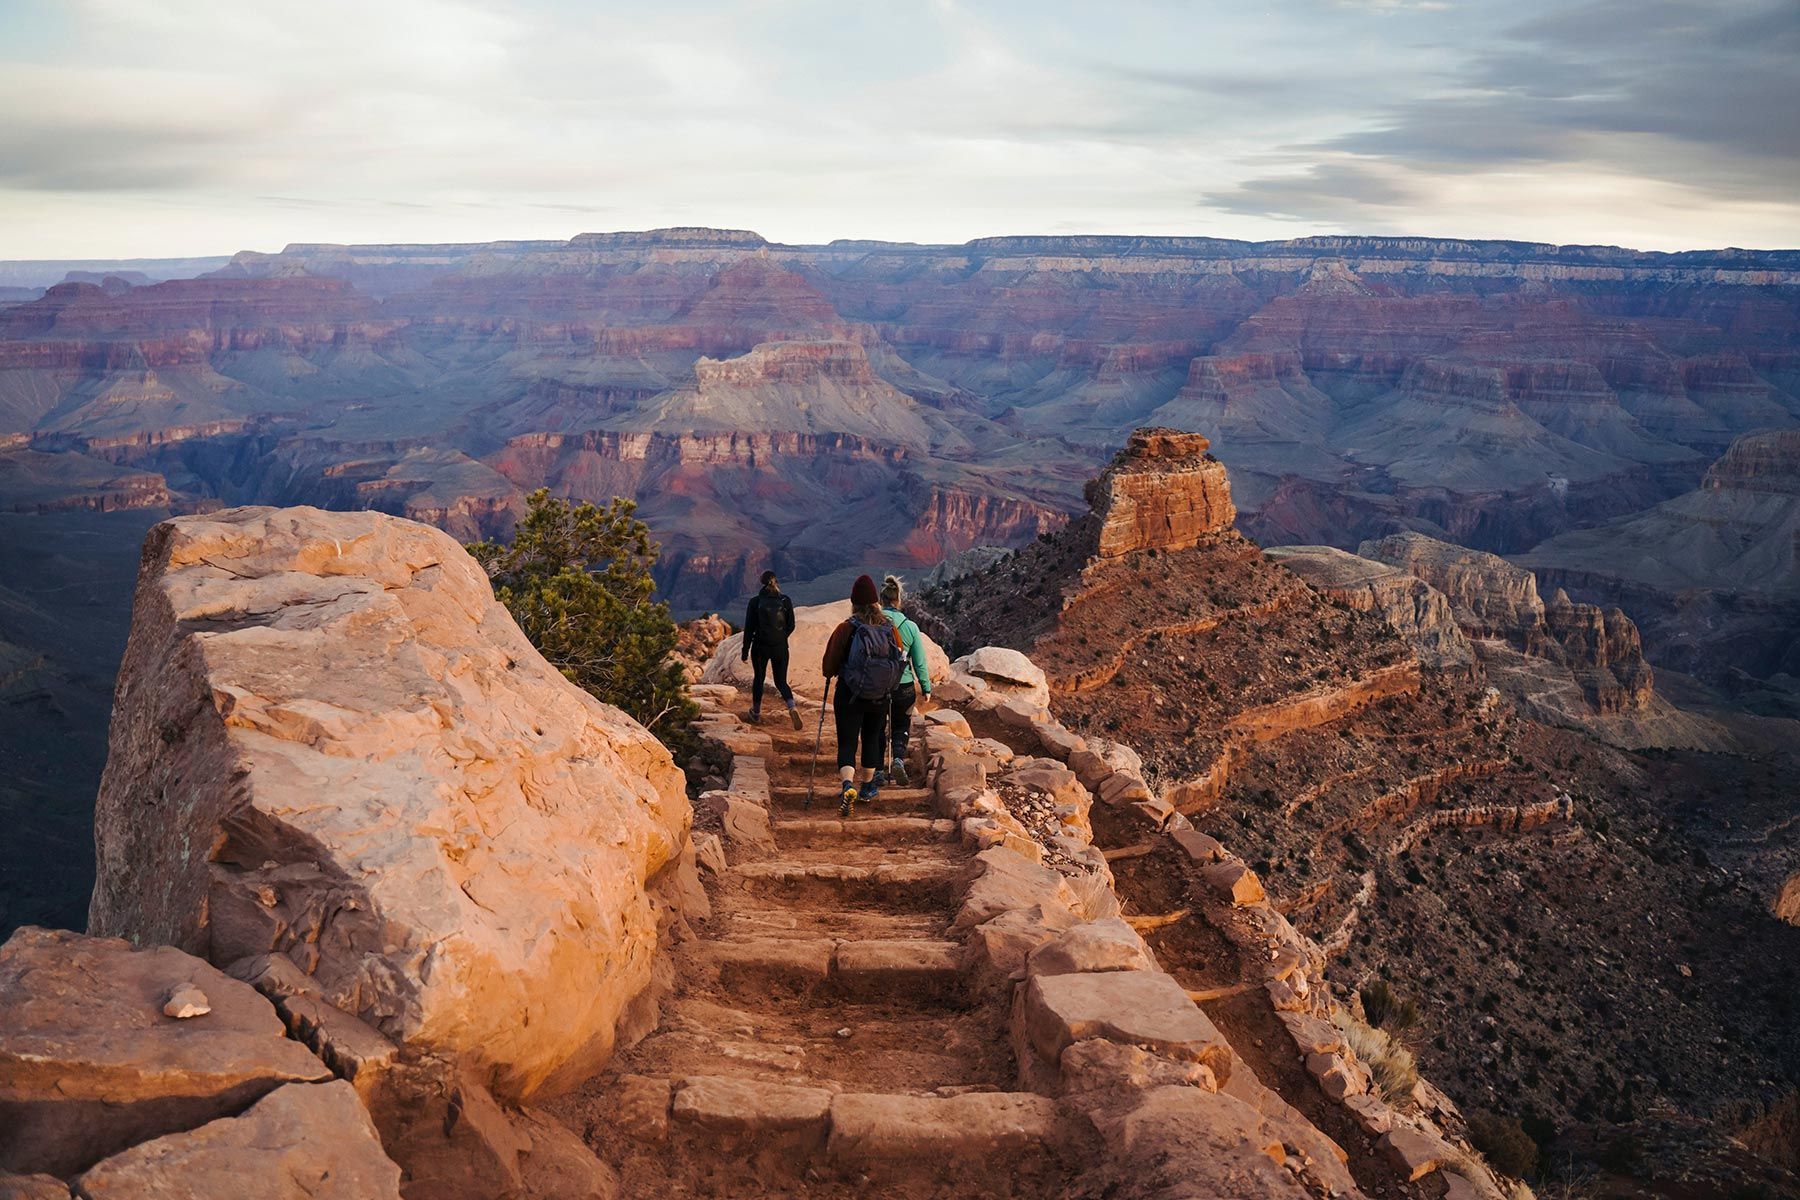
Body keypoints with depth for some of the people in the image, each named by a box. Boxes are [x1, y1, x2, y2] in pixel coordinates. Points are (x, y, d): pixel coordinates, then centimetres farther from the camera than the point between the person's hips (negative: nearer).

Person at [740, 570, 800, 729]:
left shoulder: (755, 602, -7)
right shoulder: (785, 601, -4)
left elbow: (749, 628, -6)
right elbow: (791, 626, 2)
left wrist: (745, 650, 1)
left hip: (760, 647, -1)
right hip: (780, 647, 1)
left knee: (759, 678, 20)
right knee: (781, 681, 9)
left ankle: (756, 713, 32)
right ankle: (792, 707, -18)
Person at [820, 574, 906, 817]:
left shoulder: (845, 629, -15)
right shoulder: (891, 629, -7)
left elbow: (829, 666, -8)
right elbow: (900, 661, 4)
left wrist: (829, 674, 16)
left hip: (849, 695, -3)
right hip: (880, 696, 3)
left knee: (847, 743, 2)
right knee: (872, 738, 22)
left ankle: (847, 786, -21)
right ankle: (867, 788, 33)